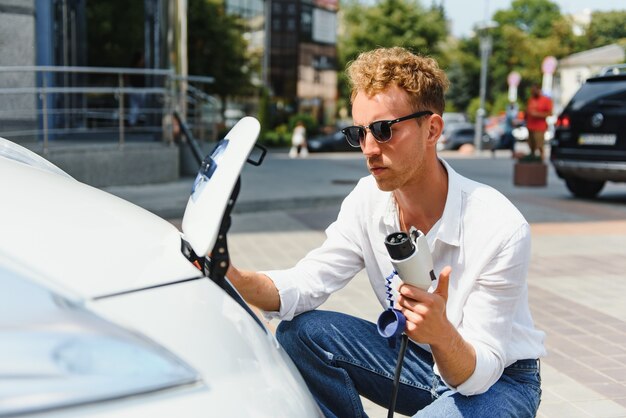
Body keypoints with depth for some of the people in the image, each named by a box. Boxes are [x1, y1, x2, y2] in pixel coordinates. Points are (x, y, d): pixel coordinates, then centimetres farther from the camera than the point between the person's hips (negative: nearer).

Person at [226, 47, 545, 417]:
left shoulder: (501, 230, -29)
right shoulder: (368, 199, -12)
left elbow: (477, 375, -26)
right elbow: (307, 283, -15)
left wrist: (442, 335, -49)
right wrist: (238, 279, -34)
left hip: (499, 379, -4)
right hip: (417, 360, 5)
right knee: (300, 331, -14)